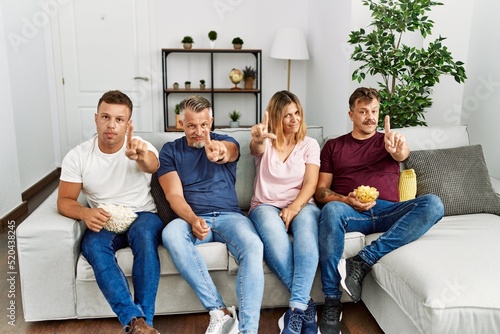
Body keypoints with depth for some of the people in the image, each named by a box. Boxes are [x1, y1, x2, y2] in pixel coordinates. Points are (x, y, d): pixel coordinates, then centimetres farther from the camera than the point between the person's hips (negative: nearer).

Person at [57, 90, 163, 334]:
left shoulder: (140, 147, -8)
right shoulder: (77, 156, -3)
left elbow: (151, 166, -32)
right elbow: (64, 201, -1)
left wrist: (141, 157, -58)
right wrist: (84, 213, -25)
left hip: (142, 216, -1)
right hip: (103, 222, 1)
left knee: (144, 235, -35)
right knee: (93, 246, -32)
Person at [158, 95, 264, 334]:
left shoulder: (225, 142, 8)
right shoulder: (170, 150, 10)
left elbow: (229, 151, -20)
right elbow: (174, 195, -2)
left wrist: (220, 151, -47)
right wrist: (193, 220, -23)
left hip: (229, 215, 0)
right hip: (192, 218, 0)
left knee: (253, 246, -32)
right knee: (170, 234, -35)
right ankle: (220, 312, -29)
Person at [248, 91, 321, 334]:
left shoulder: (309, 144, 11)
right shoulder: (265, 143, 9)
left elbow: (310, 184, 0)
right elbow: (256, 148, -19)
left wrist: (293, 208, -18)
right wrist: (258, 138, -45)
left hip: (301, 205, 1)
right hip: (265, 206, 0)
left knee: (307, 226, -37)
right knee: (275, 240, -36)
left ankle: (297, 308, -38)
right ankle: (307, 306, -25)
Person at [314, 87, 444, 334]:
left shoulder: (387, 141, 20)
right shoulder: (333, 146, 18)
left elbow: (402, 154, -7)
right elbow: (321, 191, 11)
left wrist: (398, 148, -33)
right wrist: (346, 200, -11)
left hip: (387, 212, 2)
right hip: (349, 211, -1)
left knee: (433, 204, -26)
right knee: (331, 210, -37)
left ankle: (364, 260, -30)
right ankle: (332, 303, -29)